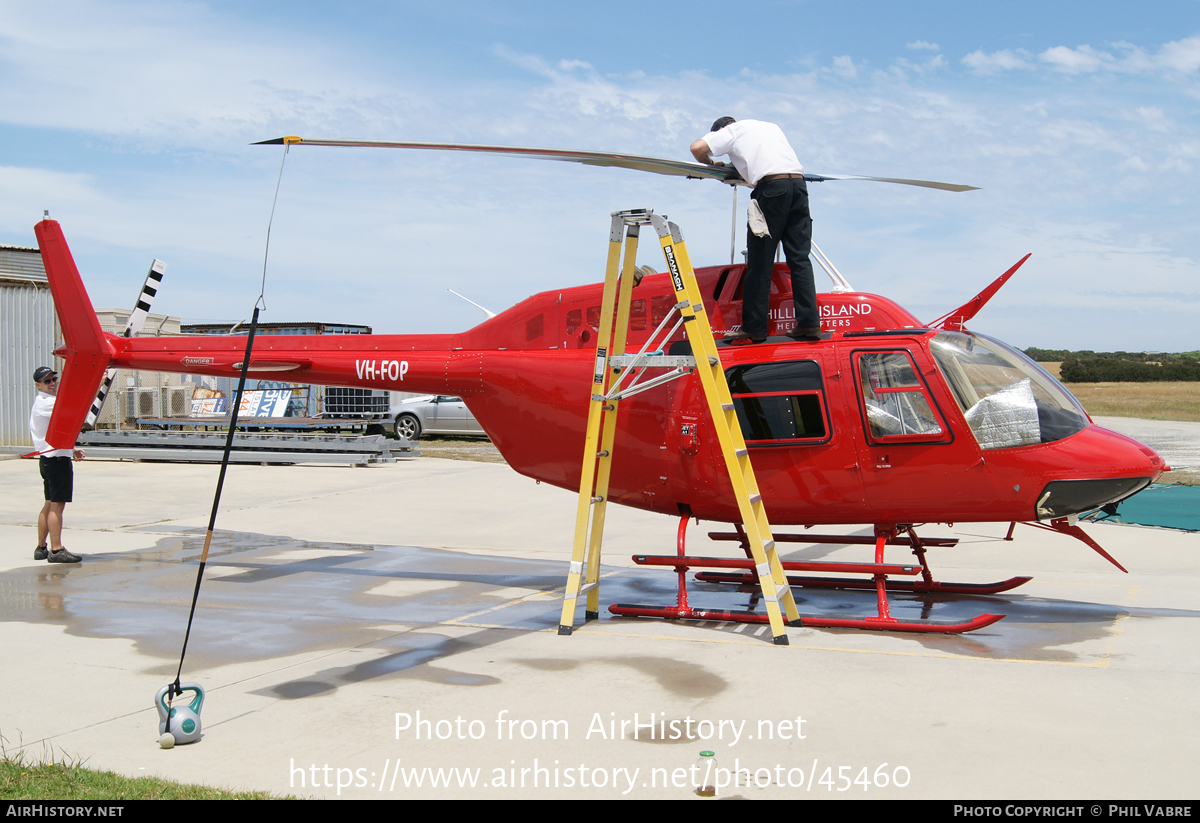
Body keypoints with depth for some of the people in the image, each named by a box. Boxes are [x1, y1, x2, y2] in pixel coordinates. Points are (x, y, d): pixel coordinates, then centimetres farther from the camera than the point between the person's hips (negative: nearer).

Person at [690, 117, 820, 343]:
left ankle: (754, 328, 0)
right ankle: (809, 323, -1)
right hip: (799, 183, 6)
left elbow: (697, 147, 3)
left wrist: (712, 166, 21)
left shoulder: (733, 130, 14)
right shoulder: (771, 126, 32)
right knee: (799, 258, 6)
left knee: (760, 261, -1)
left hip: (771, 186, -6)